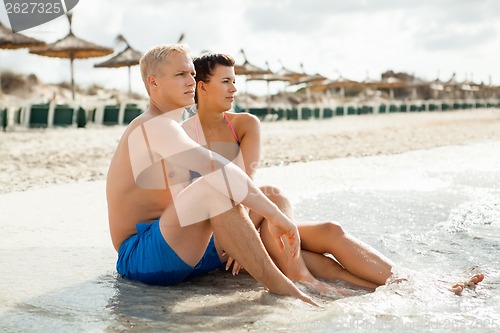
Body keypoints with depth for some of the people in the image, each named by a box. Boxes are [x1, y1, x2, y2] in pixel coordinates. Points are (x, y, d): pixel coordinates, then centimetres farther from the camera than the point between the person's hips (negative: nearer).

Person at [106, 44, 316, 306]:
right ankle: (278, 287, -31)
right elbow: (216, 169, -30)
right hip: (139, 258, -10)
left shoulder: (166, 130, 18)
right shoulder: (154, 126, -15)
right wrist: (274, 214, -29)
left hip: (184, 252, 10)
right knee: (214, 188, -35)